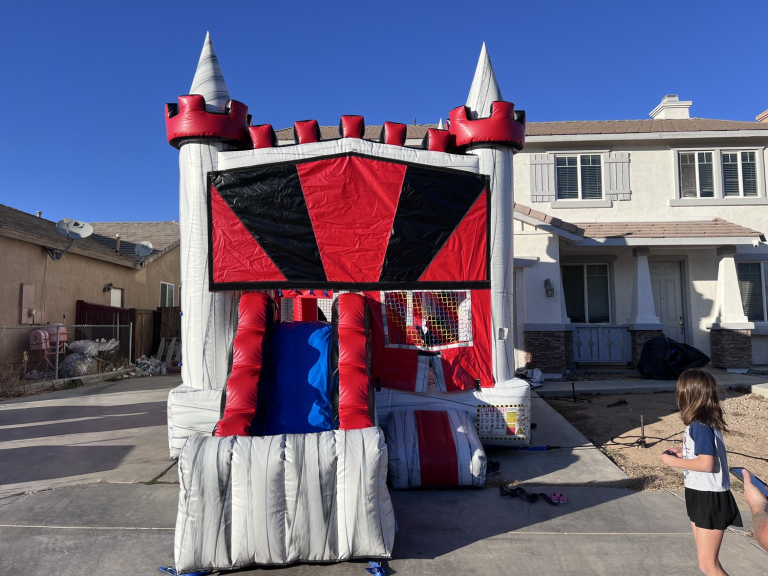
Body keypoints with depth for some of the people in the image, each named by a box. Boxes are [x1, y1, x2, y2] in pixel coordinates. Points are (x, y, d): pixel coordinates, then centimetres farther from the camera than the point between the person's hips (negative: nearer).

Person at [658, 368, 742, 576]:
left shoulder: (700, 425, -23)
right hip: (702, 496, 10)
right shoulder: (704, 422, 6)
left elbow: (706, 464, -28)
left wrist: (674, 461, -17)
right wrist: (683, 452, 7)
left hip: (710, 499, -10)